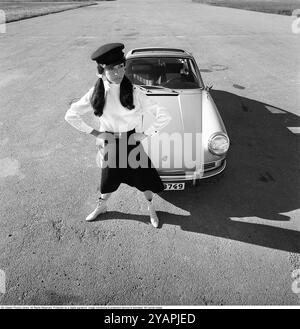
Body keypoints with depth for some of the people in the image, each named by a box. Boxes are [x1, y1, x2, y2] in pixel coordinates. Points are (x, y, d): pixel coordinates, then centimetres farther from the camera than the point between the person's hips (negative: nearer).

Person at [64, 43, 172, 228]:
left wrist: (146, 134, -14)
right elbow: (71, 116, -1)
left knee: (144, 180, 13)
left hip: (132, 143, -1)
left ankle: (151, 209, 42)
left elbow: (165, 116, -18)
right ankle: (102, 207, 50)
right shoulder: (96, 93, -10)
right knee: (108, 181, 19)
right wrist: (94, 132, -5)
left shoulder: (134, 92, -17)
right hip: (110, 145, 2)